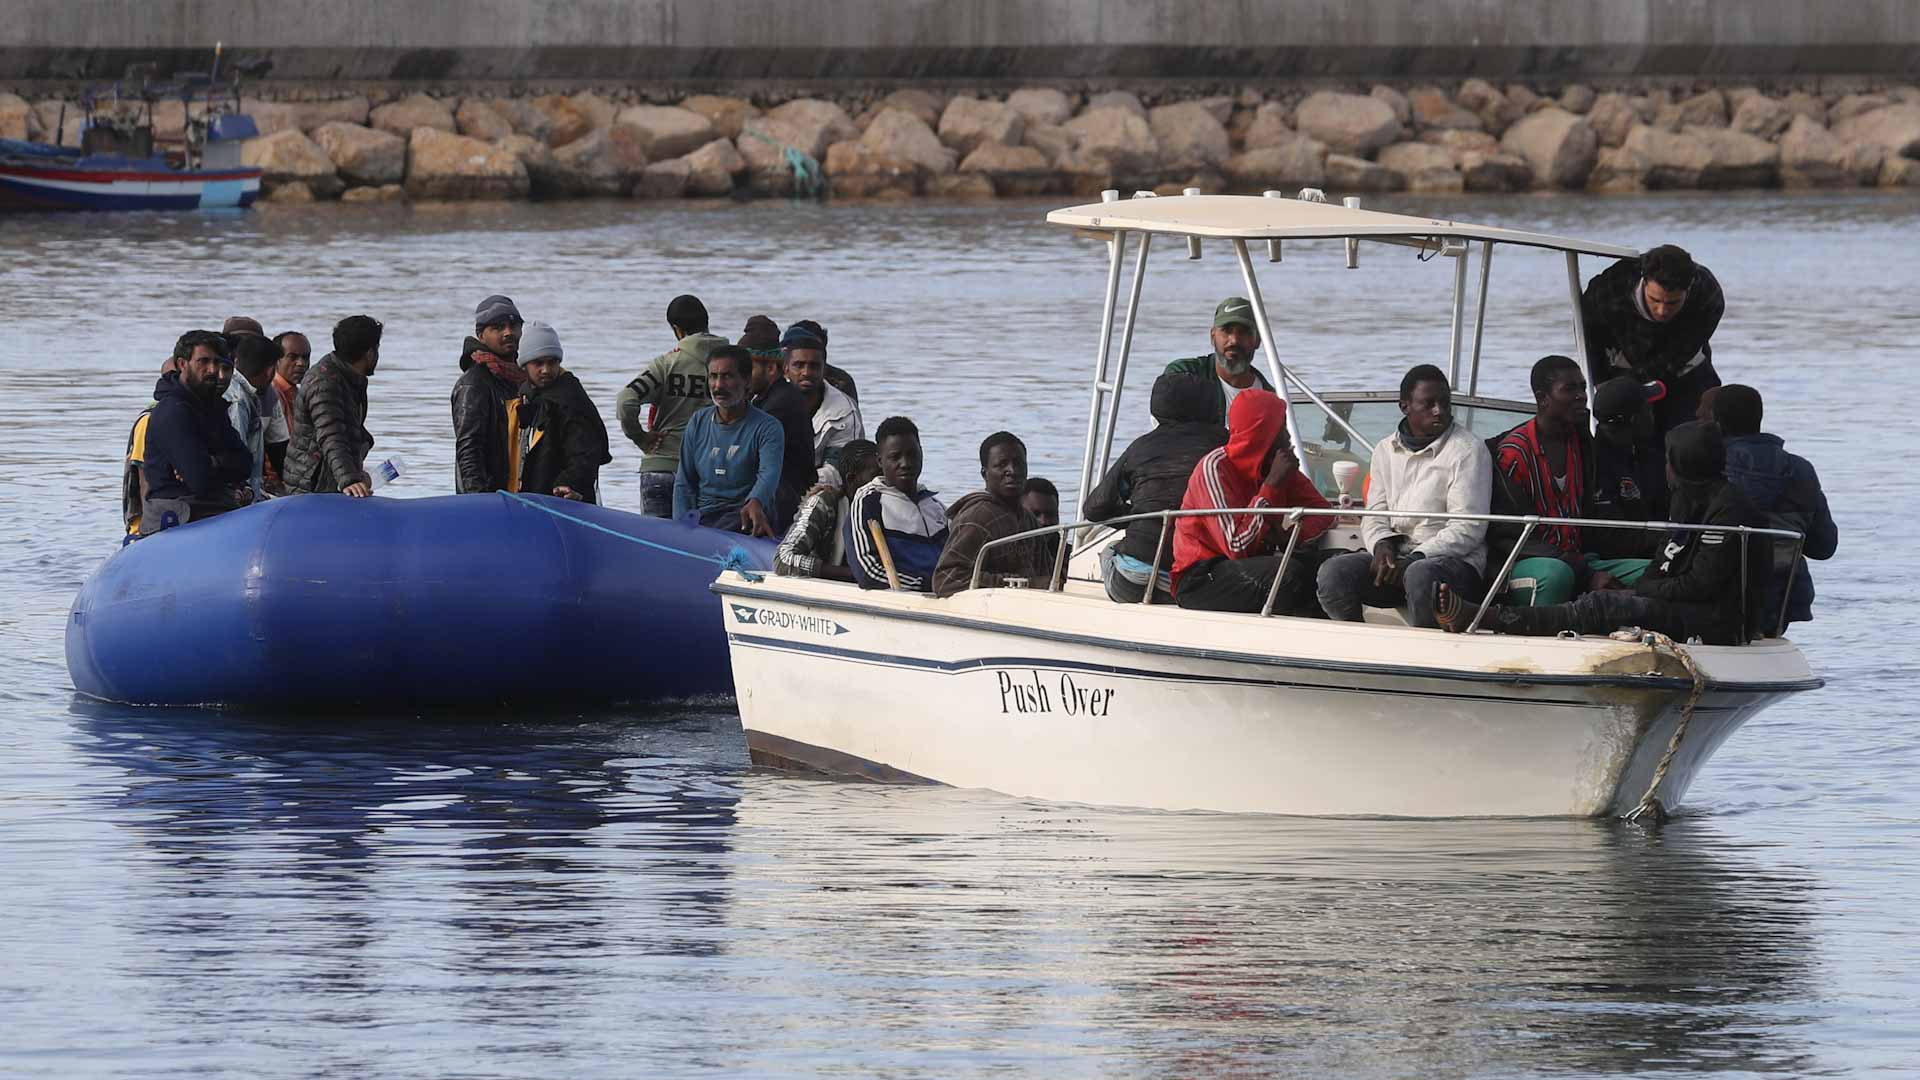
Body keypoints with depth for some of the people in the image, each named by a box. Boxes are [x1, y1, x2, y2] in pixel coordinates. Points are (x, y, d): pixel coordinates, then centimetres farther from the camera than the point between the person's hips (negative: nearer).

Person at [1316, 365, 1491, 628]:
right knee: (1333, 571, -20)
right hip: (1395, 555, 5)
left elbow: (1468, 528, -8)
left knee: (1421, 575, -40)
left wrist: (1418, 557, -18)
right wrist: (1381, 544, -8)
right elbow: (1374, 515, 17)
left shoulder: (1467, 450, 0)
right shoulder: (1385, 450, 18)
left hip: (1455, 560, -5)